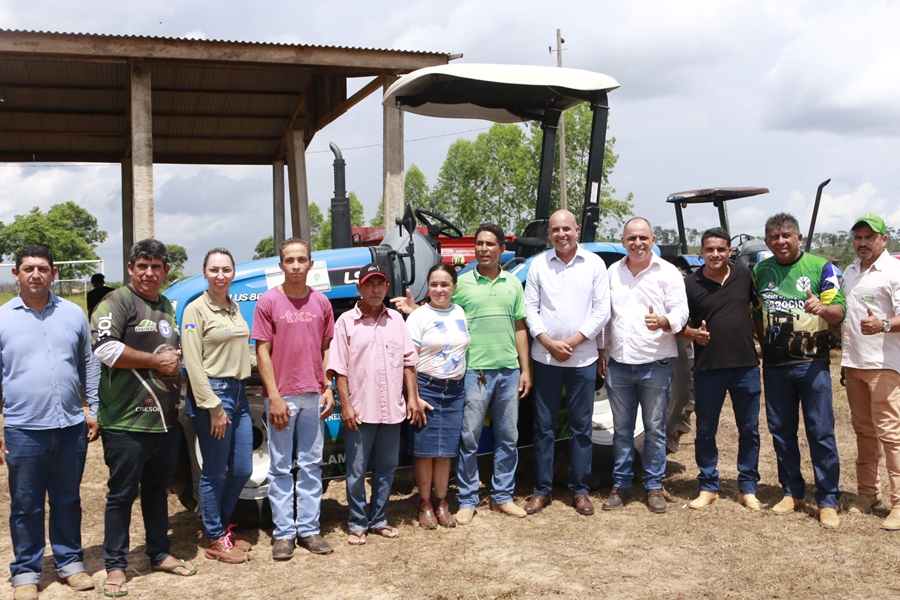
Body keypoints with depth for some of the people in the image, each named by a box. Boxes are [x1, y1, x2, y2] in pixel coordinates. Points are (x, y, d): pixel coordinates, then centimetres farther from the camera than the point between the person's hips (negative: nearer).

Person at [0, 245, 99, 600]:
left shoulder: (73, 314, 5)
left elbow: (89, 365, 11)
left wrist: (94, 411, 6)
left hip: (71, 427, 2)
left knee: (68, 502, 14)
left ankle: (70, 562, 28)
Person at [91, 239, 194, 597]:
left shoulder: (167, 307, 17)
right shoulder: (117, 302, -8)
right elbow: (105, 348, -22)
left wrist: (175, 361, 4)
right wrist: (156, 361, -15)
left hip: (167, 419, 7)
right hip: (127, 422, -7)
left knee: (158, 490, 17)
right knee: (123, 494, 2)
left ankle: (160, 554, 29)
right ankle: (115, 566, 14)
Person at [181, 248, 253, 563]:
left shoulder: (234, 308, 13)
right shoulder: (196, 309, -9)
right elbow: (193, 363, -14)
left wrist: (238, 393, 10)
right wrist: (213, 407, -17)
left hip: (238, 393, 7)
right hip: (211, 393, -7)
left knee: (243, 469, 11)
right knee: (215, 472, 2)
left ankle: (221, 525, 30)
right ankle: (215, 539, 16)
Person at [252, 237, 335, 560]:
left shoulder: (321, 302, 7)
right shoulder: (268, 301, -3)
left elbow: (326, 349, 11)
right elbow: (263, 352, -5)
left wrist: (328, 388, 2)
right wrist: (274, 397, -10)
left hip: (314, 397, 3)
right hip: (282, 397, -3)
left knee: (311, 466, 10)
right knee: (281, 467, 6)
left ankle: (309, 529, 20)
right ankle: (283, 533, 15)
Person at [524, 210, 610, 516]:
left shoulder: (594, 264, 1)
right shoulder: (539, 264, 3)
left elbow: (601, 310, -2)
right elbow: (530, 308, 1)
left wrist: (573, 341, -10)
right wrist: (549, 342, -11)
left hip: (582, 357, 0)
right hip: (545, 356, 1)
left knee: (581, 425, 7)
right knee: (544, 425, 6)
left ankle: (580, 490, 18)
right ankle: (541, 490, 16)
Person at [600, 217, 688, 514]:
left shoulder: (668, 273, -2)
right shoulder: (612, 273, 9)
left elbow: (681, 311, -6)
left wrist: (663, 321, -28)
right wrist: (600, 352, 12)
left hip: (656, 364, -3)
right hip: (619, 364, 3)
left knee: (655, 429, 6)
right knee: (621, 429, 10)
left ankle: (654, 486, 17)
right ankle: (621, 484, 21)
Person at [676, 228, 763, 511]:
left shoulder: (744, 275, 2)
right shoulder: (691, 284, -3)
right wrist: (694, 333, -20)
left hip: (746, 366, 2)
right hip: (707, 368, -2)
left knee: (749, 430, 9)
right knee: (705, 431, 6)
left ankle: (747, 488, 22)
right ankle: (708, 487, 20)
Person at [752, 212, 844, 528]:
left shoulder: (820, 267, -3)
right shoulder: (760, 271, 7)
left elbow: (839, 313, -8)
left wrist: (823, 308, -29)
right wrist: (767, 344, 7)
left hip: (812, 363, -3)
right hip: (774, 366, 4)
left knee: (821, 433, -1)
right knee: (781, 431, 11)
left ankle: (828, 501, 9)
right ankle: (793, 491, 26)